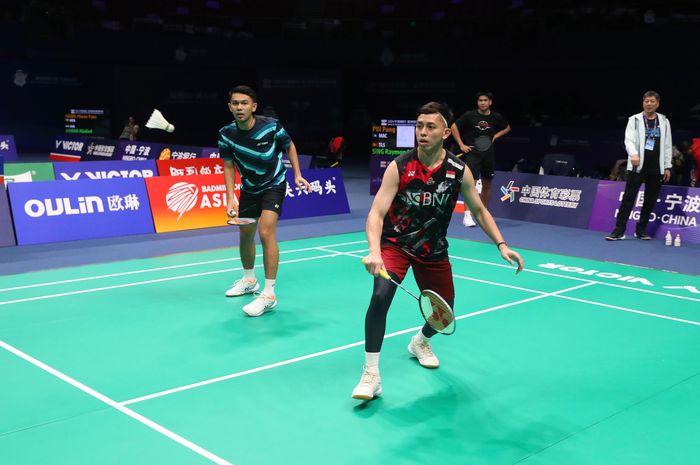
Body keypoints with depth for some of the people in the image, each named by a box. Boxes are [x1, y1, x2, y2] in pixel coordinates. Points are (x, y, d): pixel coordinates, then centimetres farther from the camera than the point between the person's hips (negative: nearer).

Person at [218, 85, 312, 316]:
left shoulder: (271, 126, -23)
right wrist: (230, 198, -13)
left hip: (274, 185, -4)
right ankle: (249, 280, 43)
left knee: (266, 232, -21)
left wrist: (297, 175, -9)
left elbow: (289, 146, -3)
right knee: (245, 236, 15)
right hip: (249, 188, 4)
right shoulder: (226, 134, -16)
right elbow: (228, 166, -4)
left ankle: (269, 295, -16)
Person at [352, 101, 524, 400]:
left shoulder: (459, 171, -12)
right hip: (395, 243, -3)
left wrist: (501, 245, -6)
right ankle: (371, 375, -16)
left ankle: (420, 342, 48)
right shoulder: (399, 167, -19)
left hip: (433, 250, 3)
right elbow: (376, 213, -25)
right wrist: (374, 252, -42)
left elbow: (479, 211, 4)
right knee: (381, 295, -29)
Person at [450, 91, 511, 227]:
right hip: (472, 152, -4)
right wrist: (461, 144, -4)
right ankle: (467, 215, -15)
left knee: (487, 184, 10)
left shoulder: (496, 117, 2)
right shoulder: (470, 115, -7)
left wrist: (495, 136, 4)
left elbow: (507, 128, 20)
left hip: (488, 153, 4)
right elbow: (454, 127, 2)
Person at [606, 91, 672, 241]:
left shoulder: (664, 121, 11)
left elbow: (667, 146, 12)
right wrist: (633, 154, -29)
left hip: (656, 169, 3)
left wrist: (667, 167, 8)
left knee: (650, 200, 7)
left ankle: (641, 230, 18)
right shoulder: (634, 120, 2)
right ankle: (619, 230, -5)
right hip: (637, 166, -3)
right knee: (628, 197, -6)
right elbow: (629, 140, -9)